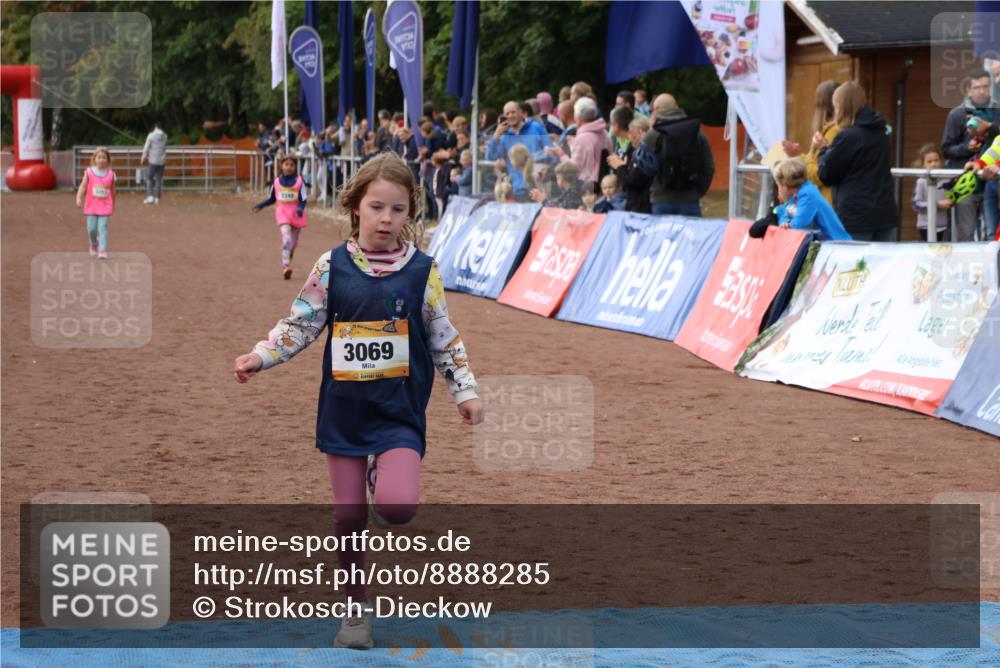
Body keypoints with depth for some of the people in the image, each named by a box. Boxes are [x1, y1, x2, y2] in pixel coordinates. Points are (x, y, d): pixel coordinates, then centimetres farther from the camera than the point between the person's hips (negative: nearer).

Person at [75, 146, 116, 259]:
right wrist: (79, 198, -18)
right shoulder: (89, 172, -1)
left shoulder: (110, 174, 1)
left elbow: (112, 191, 11)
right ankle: (94, 244, 32)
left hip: (105, 206, -1)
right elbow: (83, 186, -4)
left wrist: (113, 206, 18)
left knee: (103, 227, -8)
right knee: (91, 228, 4)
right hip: (91, 206, 1)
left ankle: (103, 250, -8)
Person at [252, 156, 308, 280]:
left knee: (293, 242, 13)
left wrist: (300, 209, -26)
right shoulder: (277, 182, 2)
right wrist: (260, 205, 3)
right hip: (282, 213, -1)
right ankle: (286, 266, -29)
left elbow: (303, 199, -7)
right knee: (286, 238, -21)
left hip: (297, 214, 1)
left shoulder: (299, 181, -4)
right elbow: (272, 199, 15)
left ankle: (287, 265, 34)